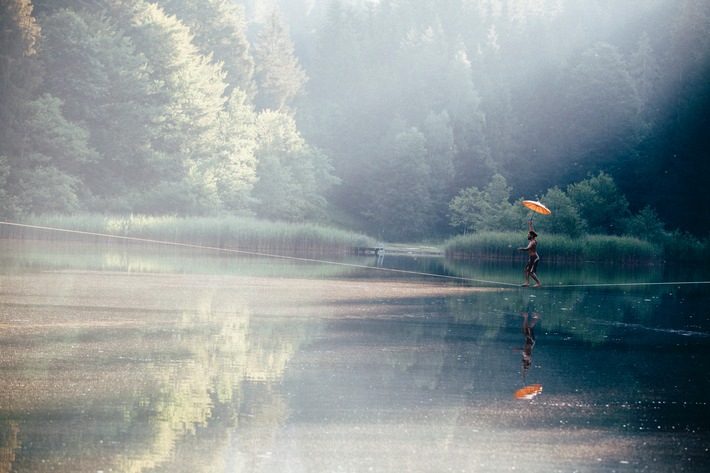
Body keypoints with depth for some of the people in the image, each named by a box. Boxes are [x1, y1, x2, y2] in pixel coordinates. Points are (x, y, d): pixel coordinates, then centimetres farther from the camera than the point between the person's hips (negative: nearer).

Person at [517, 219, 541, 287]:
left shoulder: (533, 242, -17)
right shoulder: (533, 241, 10)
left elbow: (528, 248, -33)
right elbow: (532, 232, 25)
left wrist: (521, 249, -26)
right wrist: (531, 225, 31)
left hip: (534, 258, -10)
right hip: (531, 258, 10)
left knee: (531, 272, -12)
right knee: (526, 270, 11)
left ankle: (539, 283, -11)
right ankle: (527, 282, 8)